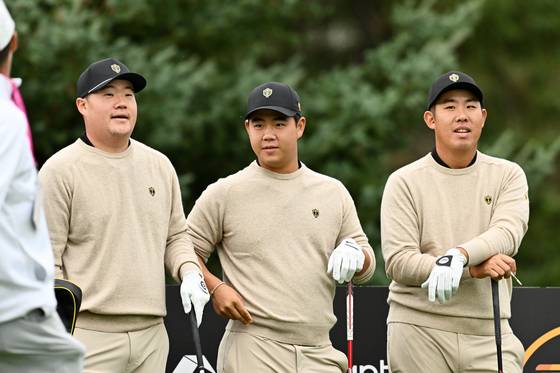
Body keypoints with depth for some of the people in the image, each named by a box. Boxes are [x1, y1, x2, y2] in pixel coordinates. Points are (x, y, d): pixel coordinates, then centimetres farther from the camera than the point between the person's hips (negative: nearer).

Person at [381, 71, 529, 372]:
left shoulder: (508, 175, 8)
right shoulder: (404, 182, 1)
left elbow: (508, 234, -10)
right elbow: (398, 262, -9)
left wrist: (459, 256, -30)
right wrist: (474, 269, -19)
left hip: (488, 333, 2)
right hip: (419, 333, -2)